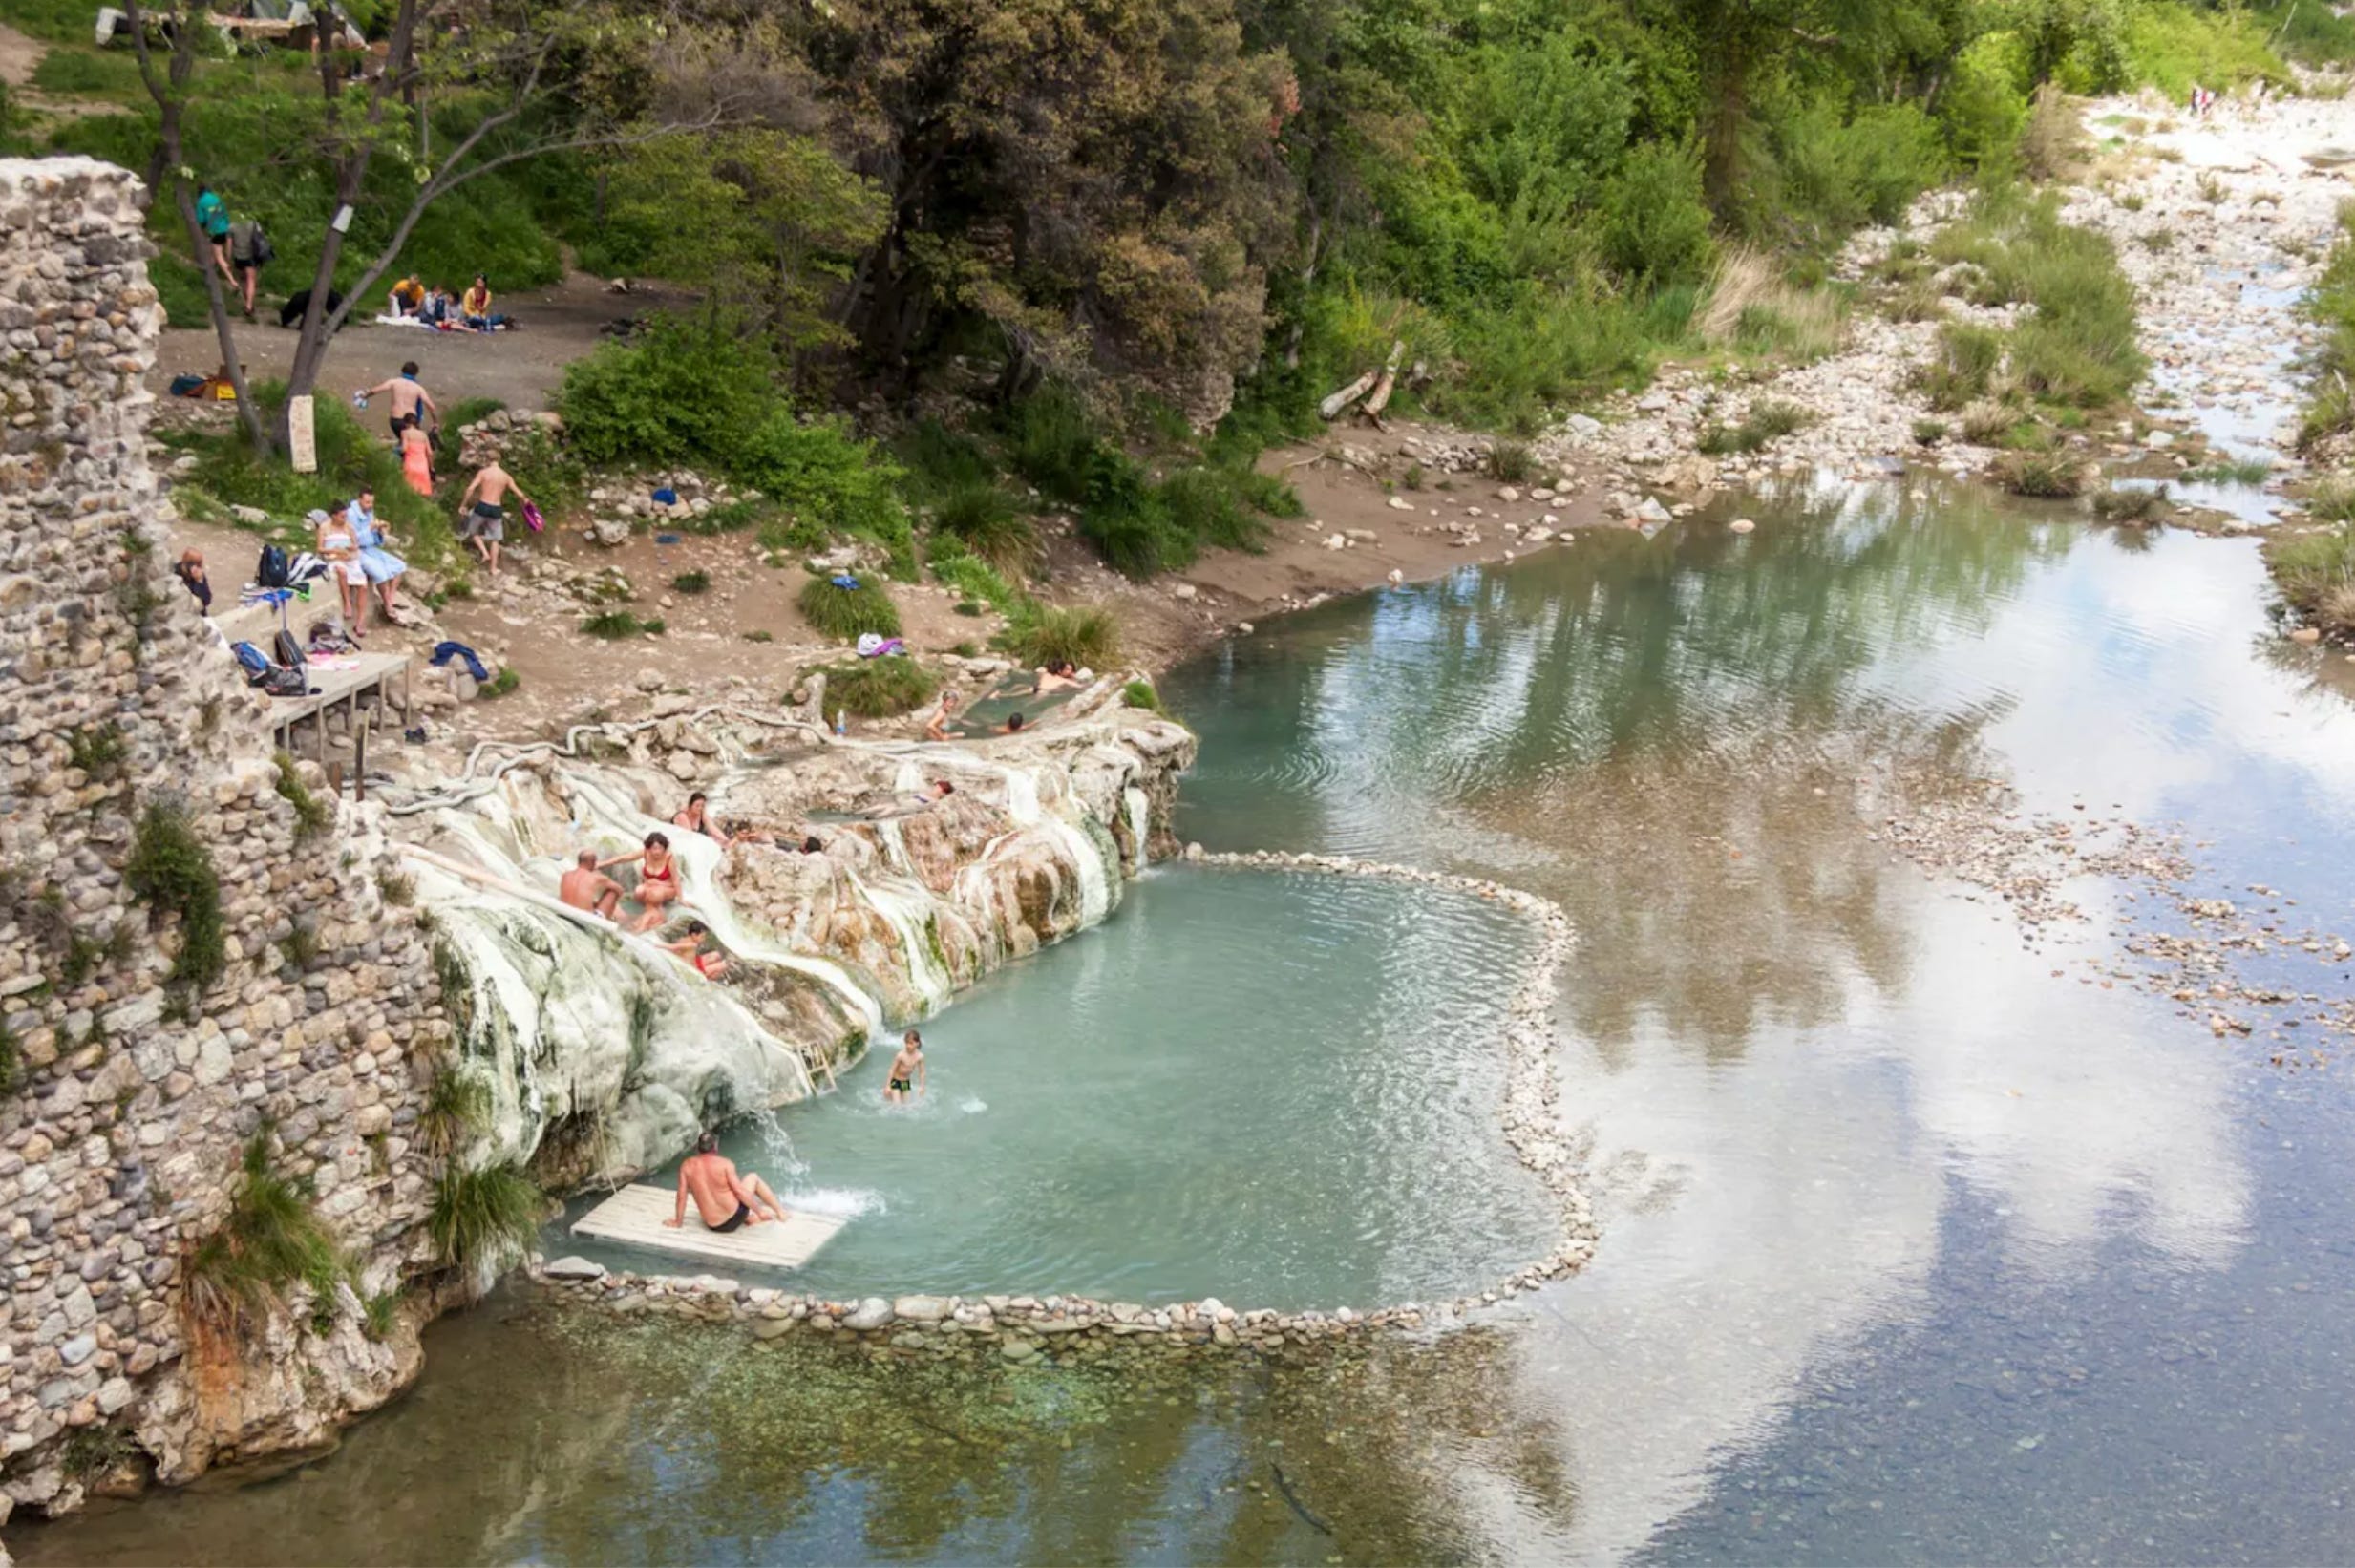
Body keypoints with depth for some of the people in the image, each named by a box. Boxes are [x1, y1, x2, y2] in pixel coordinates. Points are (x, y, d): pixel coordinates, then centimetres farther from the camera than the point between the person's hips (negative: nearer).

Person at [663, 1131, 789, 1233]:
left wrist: (677, 1222, 9)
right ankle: (780, 1211, 26)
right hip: (734, 1217, -3)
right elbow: (739, 1191, -13)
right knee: (753, 1178, 21)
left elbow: (682, 1195, -2)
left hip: (714, 1227, 4)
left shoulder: (686, 1165, -4)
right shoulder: (725, 1163, -12)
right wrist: (760, 1211, -3)